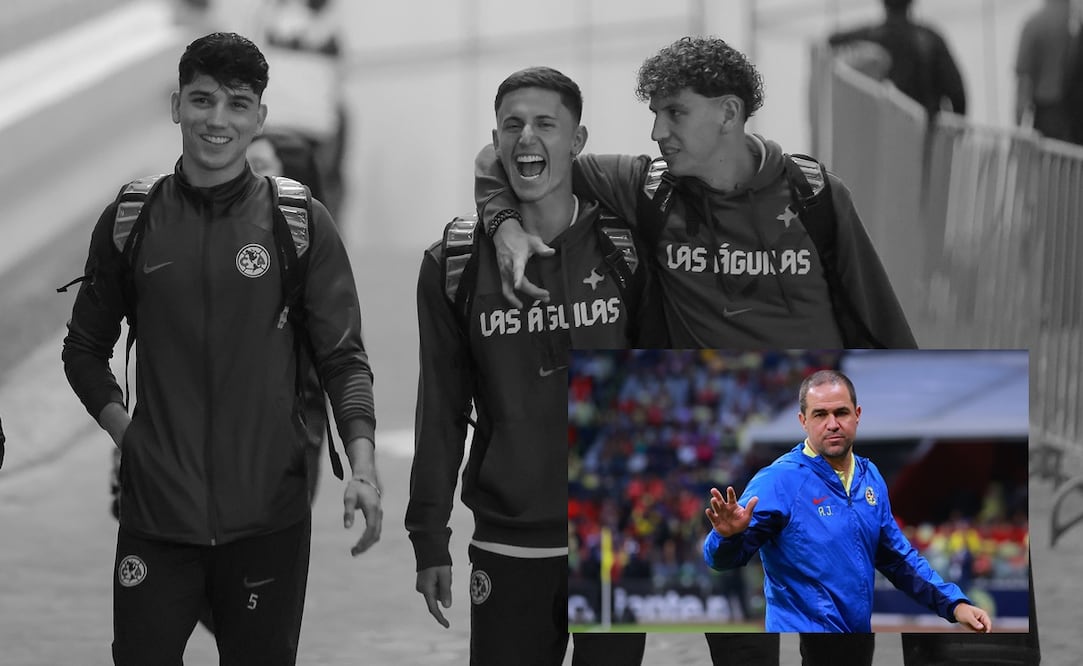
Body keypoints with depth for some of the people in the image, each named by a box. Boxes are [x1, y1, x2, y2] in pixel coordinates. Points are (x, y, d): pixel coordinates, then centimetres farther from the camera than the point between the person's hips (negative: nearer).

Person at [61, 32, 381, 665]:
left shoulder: (301, 223, 2)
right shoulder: (130, 221, 6)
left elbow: (343, 357, 0)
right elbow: (85, 347, 16)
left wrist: (363, 465, -13)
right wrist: (119, 425, 0)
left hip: (268, 516, -1)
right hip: (157, 514, 1)